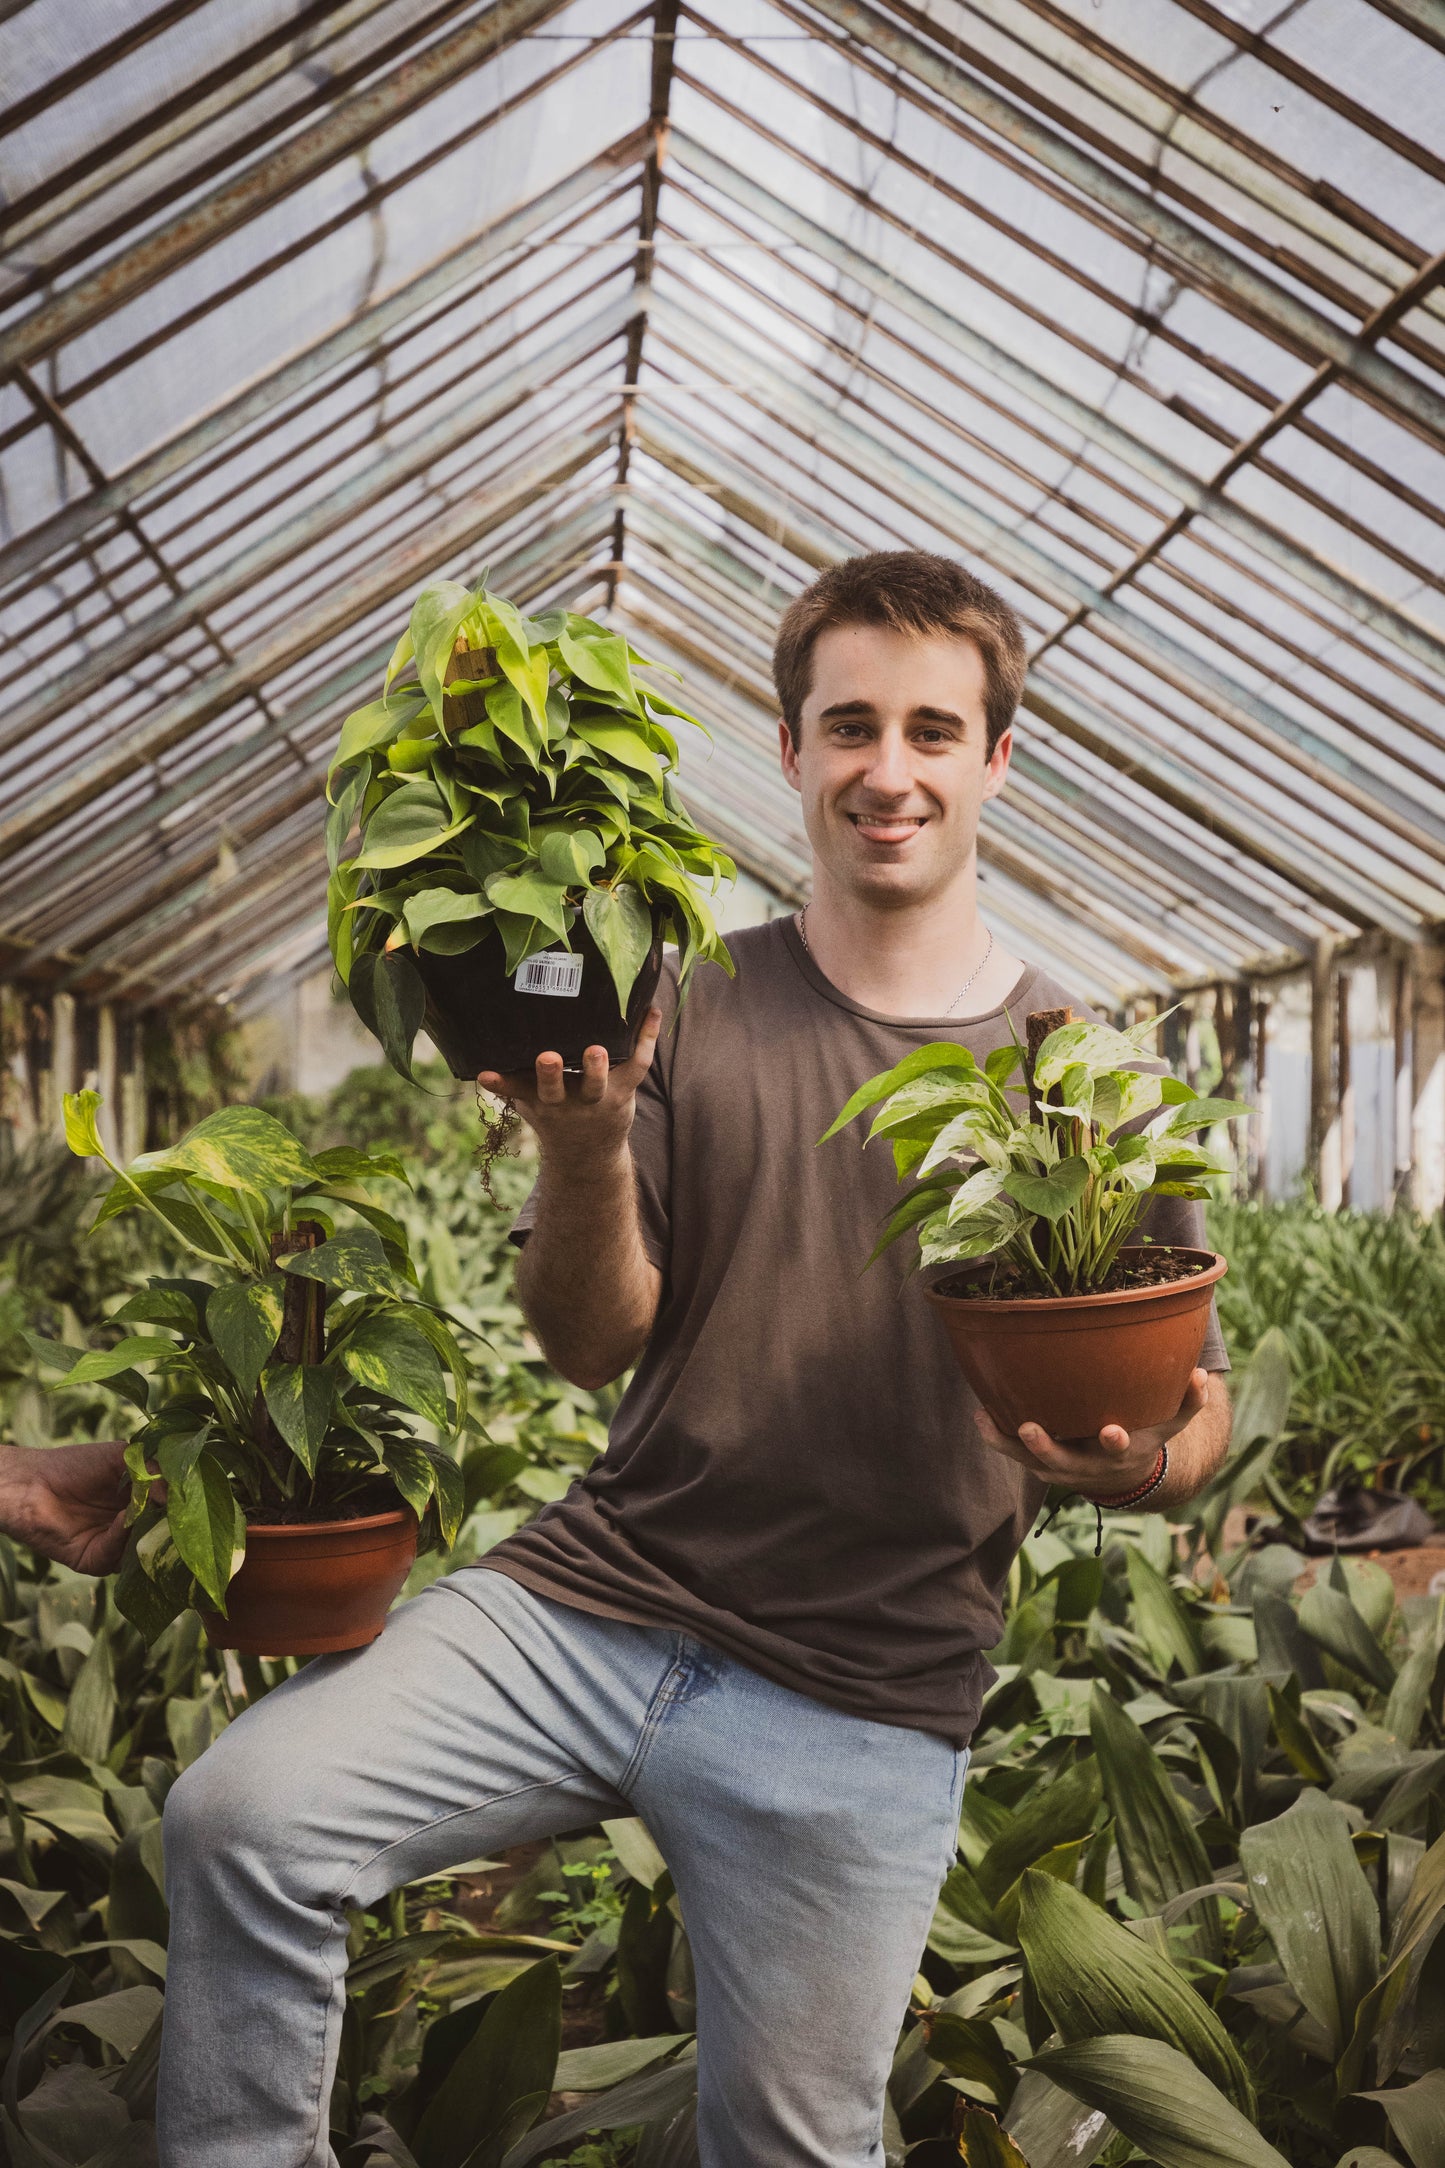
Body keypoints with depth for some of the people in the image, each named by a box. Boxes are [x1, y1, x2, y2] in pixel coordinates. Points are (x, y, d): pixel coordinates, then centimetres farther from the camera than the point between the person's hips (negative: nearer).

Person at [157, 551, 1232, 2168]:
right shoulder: (687, 1015, 2)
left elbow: (1195, 1413, 5)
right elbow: (591, 1348, -2)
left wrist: (1141, 1459, -19)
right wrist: (583, 1151, -21)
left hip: (860, 1701, 0)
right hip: (598, 1596, 1)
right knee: (240, 1812, -18)